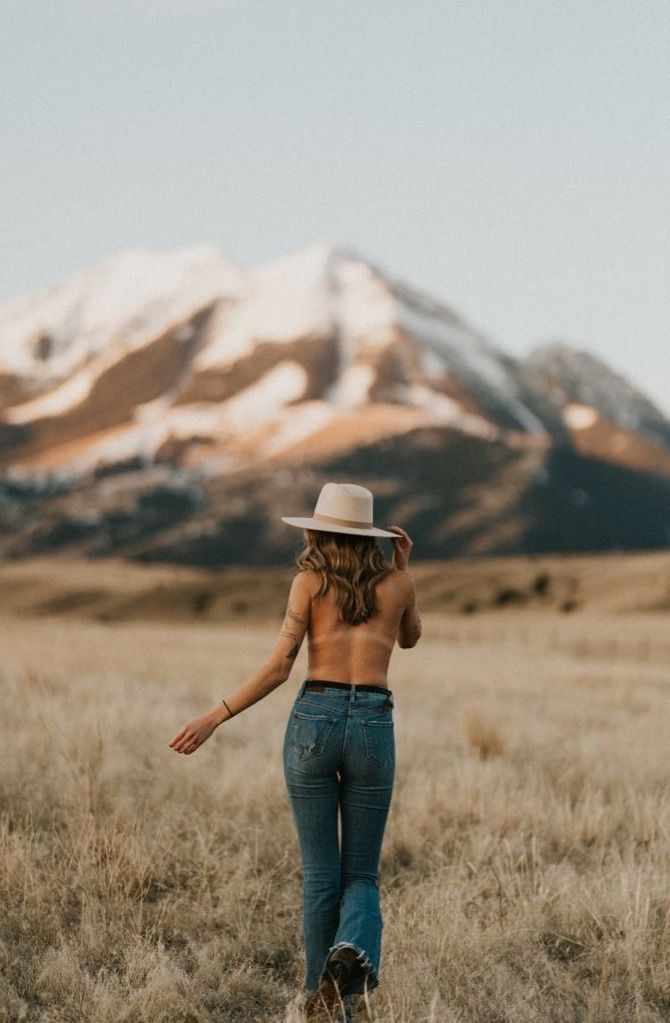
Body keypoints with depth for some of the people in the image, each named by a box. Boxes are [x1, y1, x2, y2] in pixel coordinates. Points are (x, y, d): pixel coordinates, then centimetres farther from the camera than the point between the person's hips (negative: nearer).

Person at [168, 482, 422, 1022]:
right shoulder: (397, 582, 7)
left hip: (313, 720, -1)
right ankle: (352, 952, -22)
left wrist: (214, 718, 1)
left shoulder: (309, 580, 1)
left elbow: (279, 668, -5)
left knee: (320, 872, 11)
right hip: (373, 728, 1)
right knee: (361, 874, 10)